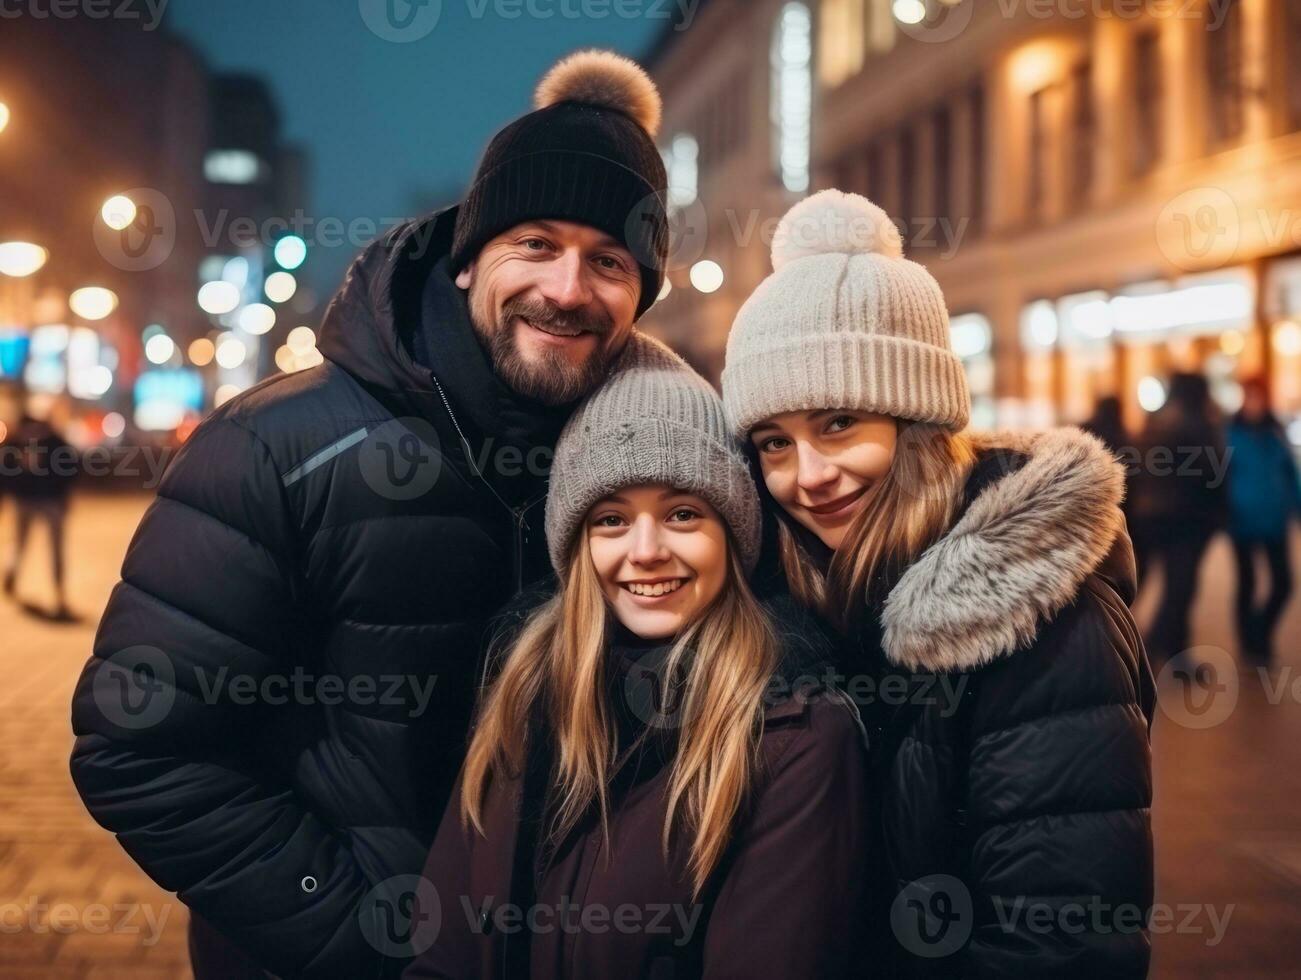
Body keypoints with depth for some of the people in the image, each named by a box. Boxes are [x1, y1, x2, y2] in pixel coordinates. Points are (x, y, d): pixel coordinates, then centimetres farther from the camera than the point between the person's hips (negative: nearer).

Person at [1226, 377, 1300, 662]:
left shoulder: (1275, 431, 5)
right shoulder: (1231, 432, -5)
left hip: (1274, 519, 3)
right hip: (1243, 520, -3)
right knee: (1247, 583, 5)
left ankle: (1261, 634, 21)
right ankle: (1251, 642, 18)